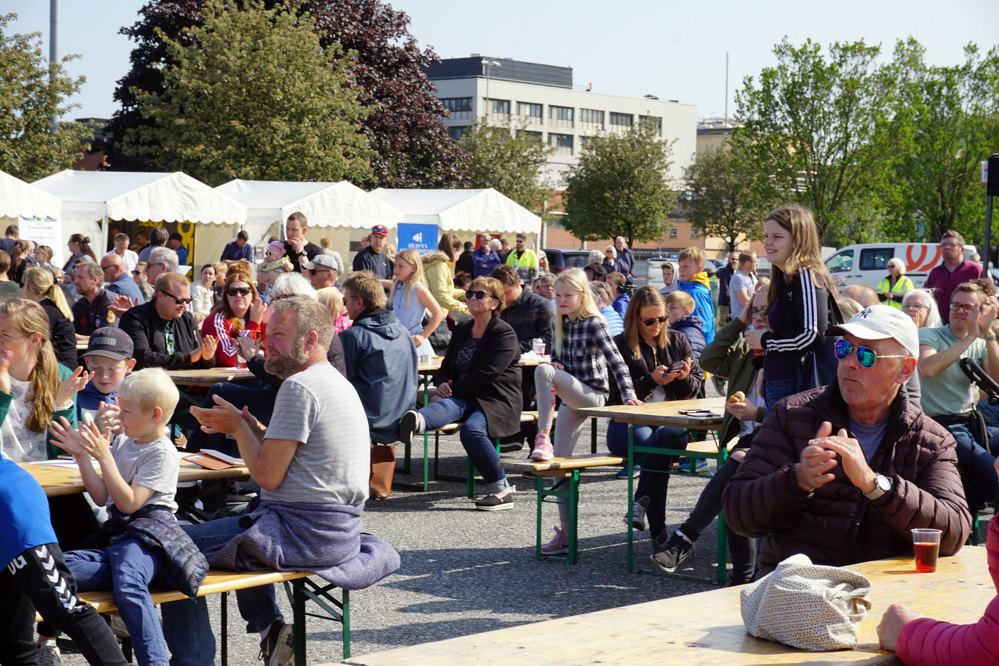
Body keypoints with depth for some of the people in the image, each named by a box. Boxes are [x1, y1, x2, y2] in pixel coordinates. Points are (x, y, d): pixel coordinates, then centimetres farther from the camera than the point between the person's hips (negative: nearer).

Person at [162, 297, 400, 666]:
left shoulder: (299, 386, -16)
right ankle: (269, 626, 26)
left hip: (304, 534, -11)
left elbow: (268, 476, -18)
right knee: (236, 520, 36)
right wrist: (253, 428, 11)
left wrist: (238, 426, -4)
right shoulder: (338, 383, 15)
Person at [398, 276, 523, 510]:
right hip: (464, 398, 5)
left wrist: (455, 389, -14)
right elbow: (447, 364, 21)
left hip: (497, 400, -5)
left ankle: (501, 489, -26)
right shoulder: (462, 329, 19)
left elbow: (486, 374, -14)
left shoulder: (504, 333, -4)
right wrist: (442, 383, -2)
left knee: (471, 429, -35)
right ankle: (416, 421, -69)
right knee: (446, 406, -31)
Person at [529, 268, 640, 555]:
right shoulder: (560, 324, 11)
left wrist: (628, 395, -26)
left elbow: (616, 360, -16)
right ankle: (565, 534, 6)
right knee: (561, 460, 2)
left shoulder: (594, 324, -10)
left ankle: (542, 437, -23)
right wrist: (557, 367, -2)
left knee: (541, 371, -29)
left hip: (592, 394, -7)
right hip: (570, 399, 7)